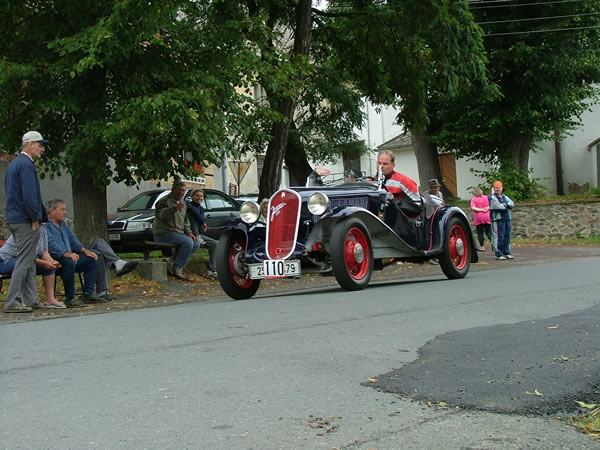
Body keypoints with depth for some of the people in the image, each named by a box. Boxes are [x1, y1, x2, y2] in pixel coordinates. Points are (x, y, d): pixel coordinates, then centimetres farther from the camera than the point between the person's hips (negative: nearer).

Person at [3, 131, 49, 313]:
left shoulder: (13, 163, 18)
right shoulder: (26, 164, -14)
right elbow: (29, 196, -22)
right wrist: (35, 219, -12)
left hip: (14, 219, 10)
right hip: (25, 221, -10)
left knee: (29, 261, 13)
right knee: (24, 261, -7)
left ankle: (30, 300, 15)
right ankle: (12, 302, -6)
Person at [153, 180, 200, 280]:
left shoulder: (183, 203, 19)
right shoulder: (165, 201, -8)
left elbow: (185, 221, 25)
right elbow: (162, 214, -28)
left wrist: (188, 232, 7)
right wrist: (175, 208, -44)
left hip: (178, 234, 9)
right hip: (164, 234, -9)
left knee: (196, 244, -2)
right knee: (188, 242, -28)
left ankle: (172, 261, -2)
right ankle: (177, 268, -19)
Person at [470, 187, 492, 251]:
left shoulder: (474, 199, -3)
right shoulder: (486, 197, 7)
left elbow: (473, 208, -14)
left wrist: (481, 210, -10)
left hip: (478, 218, -3)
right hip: (487, 217, 3)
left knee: (480, 232, 3)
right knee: (488, 232, 11)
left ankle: (482, 247, 5)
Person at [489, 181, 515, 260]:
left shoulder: (505, 197, 19)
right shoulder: (492, 197, -4)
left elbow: (512, 204, 6)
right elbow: (499, 207, -16)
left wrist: (505, 204, -11)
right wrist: (507, 206, 2)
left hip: (507, 219, 7)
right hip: (498, 219, -7)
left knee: (507, 236, 9)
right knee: (499, 237, -8)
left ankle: (506, 253, 16)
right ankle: (498, 254, -6)